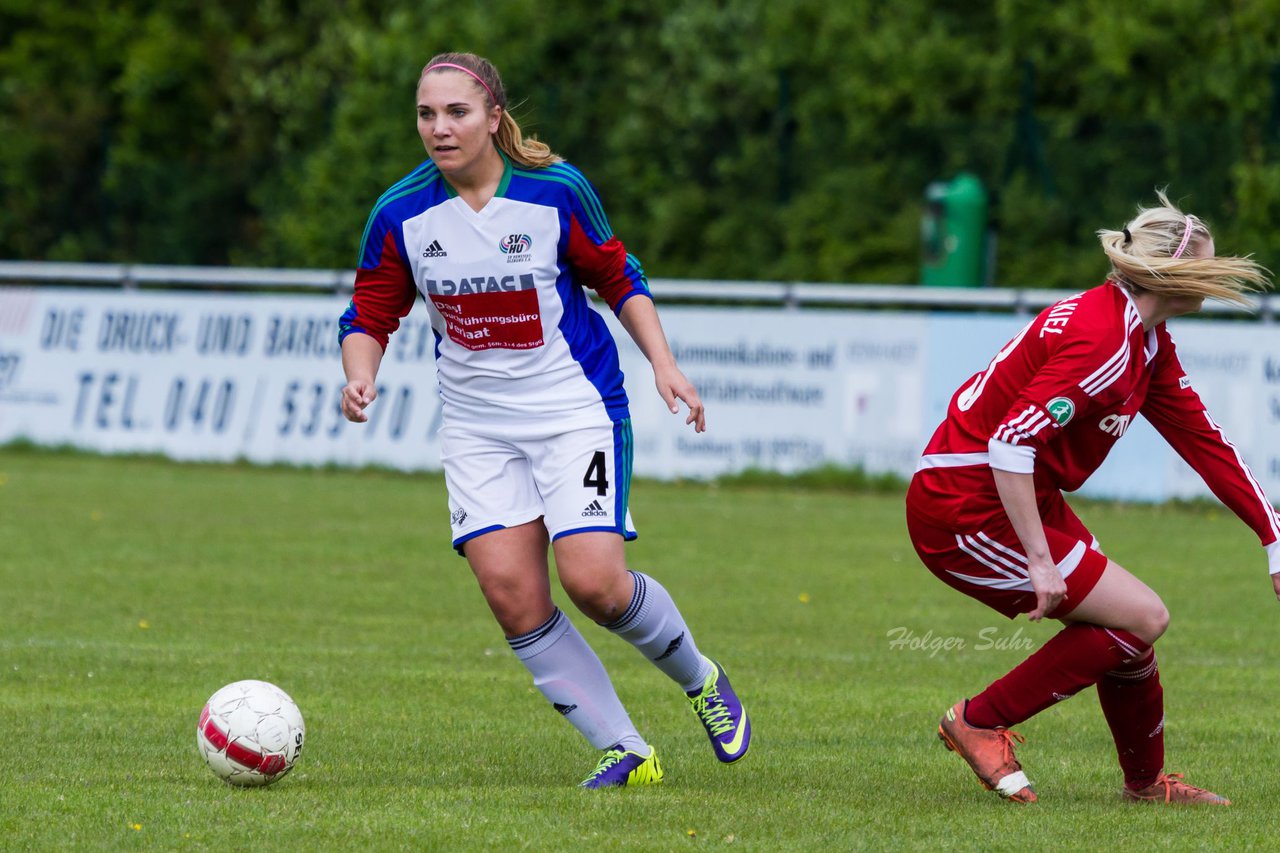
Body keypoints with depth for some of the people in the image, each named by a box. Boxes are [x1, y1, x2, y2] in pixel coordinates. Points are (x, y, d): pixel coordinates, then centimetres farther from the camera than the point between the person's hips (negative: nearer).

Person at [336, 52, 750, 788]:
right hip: (478, 421, 3)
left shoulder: (556, 190, -11)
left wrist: (665, 364, -5)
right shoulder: (402, 215, -6)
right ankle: (626, 753, 1)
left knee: (594, 582, -16)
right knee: (510, 590, -10)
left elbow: (618, 279, 4)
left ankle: (701, 679, 16)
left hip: (576, 409, -3)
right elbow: (371, 315, 4)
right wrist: (360, 375, -16)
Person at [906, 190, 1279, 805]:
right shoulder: (1103, 343, -23)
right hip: (966, 510, -10)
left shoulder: (1149, 344, 9)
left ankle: (1146, 782, 31)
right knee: (1142, 618, -10)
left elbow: (1203, 441, 14)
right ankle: (980, 722, -3)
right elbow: (1010, 444, -29)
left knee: (1129, 623, 13)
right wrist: (1039, 559, -28)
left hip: (1025, 498, 10)